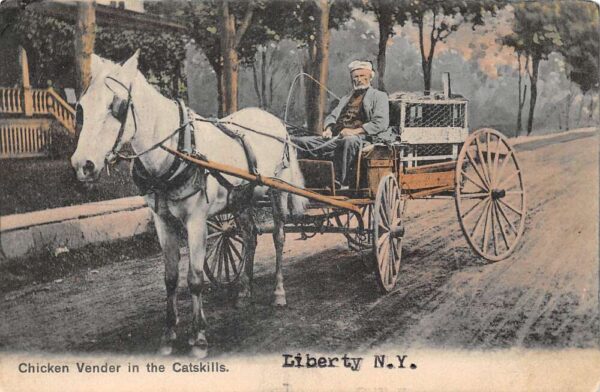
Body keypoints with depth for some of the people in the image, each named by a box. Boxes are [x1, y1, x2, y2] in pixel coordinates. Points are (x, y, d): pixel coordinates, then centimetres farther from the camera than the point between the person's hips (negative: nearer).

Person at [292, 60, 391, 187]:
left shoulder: (379, 96, 12)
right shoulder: (346, 99, 32)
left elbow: (381, 123, -3)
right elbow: (332, 116, 24)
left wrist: (355, 131, -14)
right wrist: (328, 129, -1)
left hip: (363, 137, -6)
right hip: (337, 137, 6)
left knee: (350, 141, -42)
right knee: (299, 141, -12)